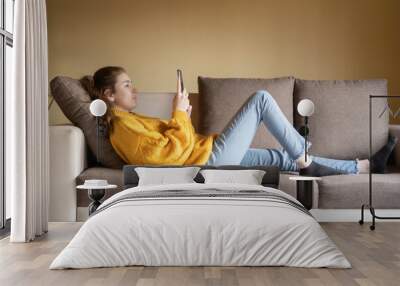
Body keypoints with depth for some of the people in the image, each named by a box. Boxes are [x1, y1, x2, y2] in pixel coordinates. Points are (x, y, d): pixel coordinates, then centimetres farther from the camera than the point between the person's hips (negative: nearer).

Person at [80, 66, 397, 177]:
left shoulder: (127, 123, 16)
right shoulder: (123, 127, -15)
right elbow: (174, 151, -23)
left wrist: (183, 117, 7)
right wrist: (180, 113, -14)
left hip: (213, 155, 10)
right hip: (211, 157, -10)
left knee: (285, 158, 11)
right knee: (260, 98, -5)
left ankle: (366, 165, 19)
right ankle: (303, 158, 8)